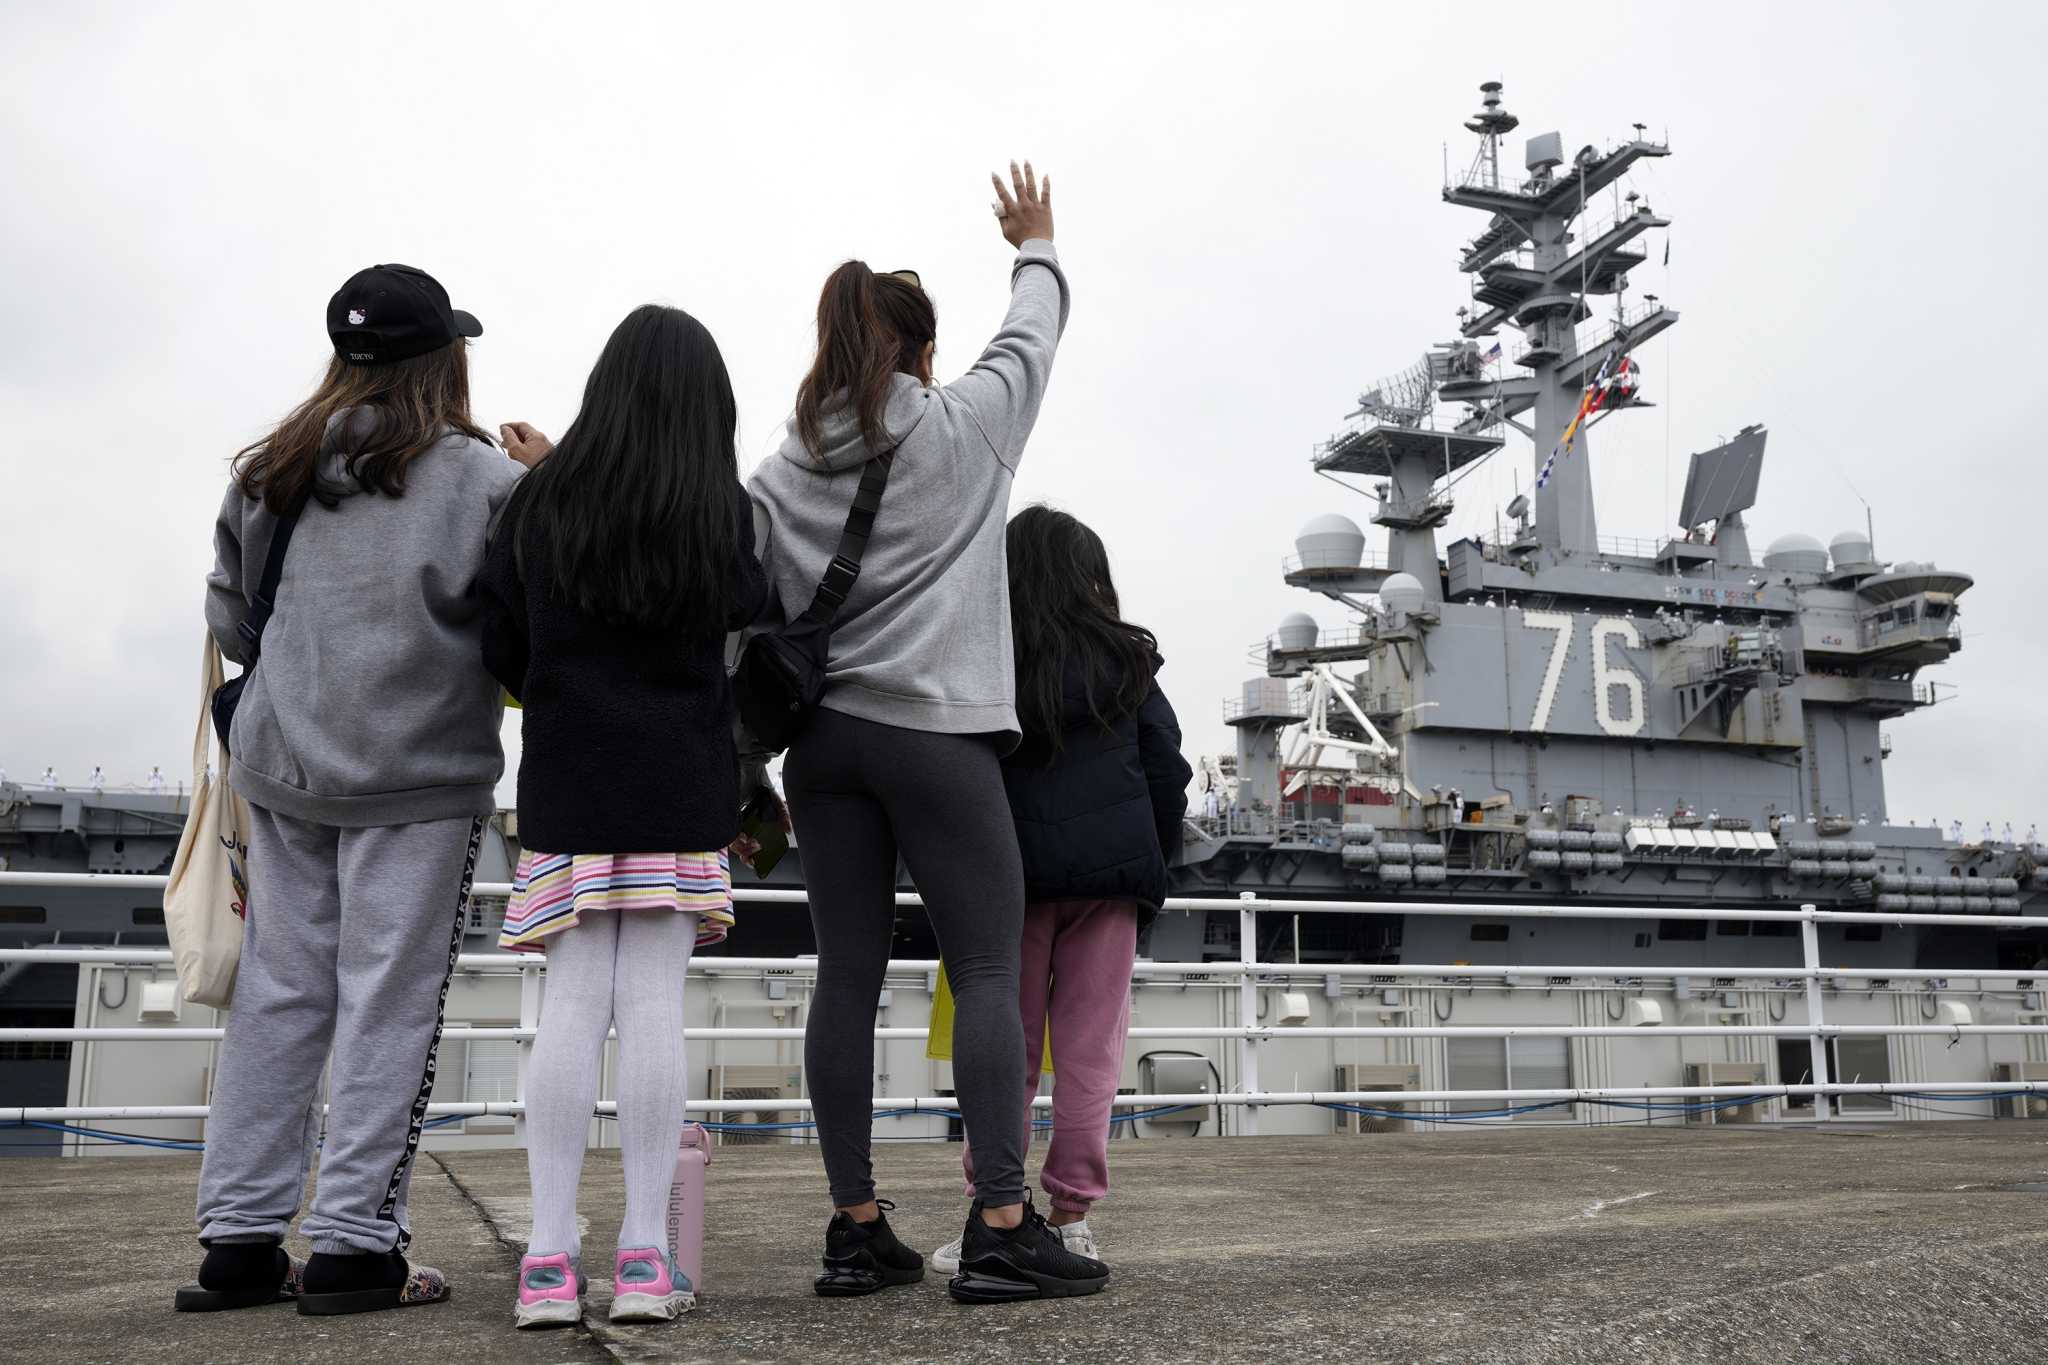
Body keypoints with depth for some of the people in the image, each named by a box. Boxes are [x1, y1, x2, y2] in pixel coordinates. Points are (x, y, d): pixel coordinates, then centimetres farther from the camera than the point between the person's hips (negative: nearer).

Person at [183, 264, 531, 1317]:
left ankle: (240, 1238, 17)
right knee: (390, 1003, 2)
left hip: (282, 769, 5)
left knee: (278, 991, 11)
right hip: (421, 775, -5)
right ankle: (355, 1241, 6)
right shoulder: (481, 480, -9)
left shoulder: (267, 475, 7)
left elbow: (227, 619, 12)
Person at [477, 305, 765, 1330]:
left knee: (573, 1004, 3)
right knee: (653, 1004, 0)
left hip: (566, 783, 1)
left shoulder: (542, 499, 1)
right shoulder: (727, 512, -2)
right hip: (682, 787, -1)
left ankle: (549, 1257, 2)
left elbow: (501, 643, 3)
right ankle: (645, 1256, 1)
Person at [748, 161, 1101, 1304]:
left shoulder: (785, 469, 10)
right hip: (937, 730, -5)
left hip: (824, 735, 5)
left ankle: (857, 1229, 10)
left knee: (850, 976, 6)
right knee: (989, 970, -2)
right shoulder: (966, 425, 2)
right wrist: (1037, 244, 38)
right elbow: (1034, 335, 20)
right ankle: (1004, 1228, -6)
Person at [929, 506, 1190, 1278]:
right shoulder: (1128, 662, 5)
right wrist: (1151, 865, 15)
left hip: (1014, 872, -1)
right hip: (1111, 870, 1)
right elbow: (1168, 769, 5)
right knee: (1090, 1047, 4)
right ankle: (1072, 1216, 7)